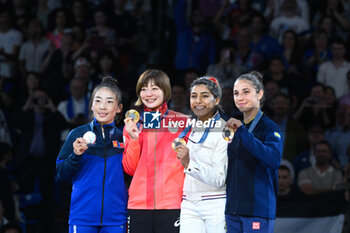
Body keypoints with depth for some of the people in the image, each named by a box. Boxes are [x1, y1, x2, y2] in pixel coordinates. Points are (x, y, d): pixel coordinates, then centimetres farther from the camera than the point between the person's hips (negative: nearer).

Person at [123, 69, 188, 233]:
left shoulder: (182, 121, 6)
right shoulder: (133, 124, 12)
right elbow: (130, 169, 7)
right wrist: (133, 139, -6)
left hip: (172, 204, -2)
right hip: (138, 204, 2)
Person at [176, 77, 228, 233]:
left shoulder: (224, 131, -6)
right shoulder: (189, 128, 15)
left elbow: (219, 179, -16)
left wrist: (189, 164, -28)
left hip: (216, 206, -5)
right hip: (189, 207, 5)